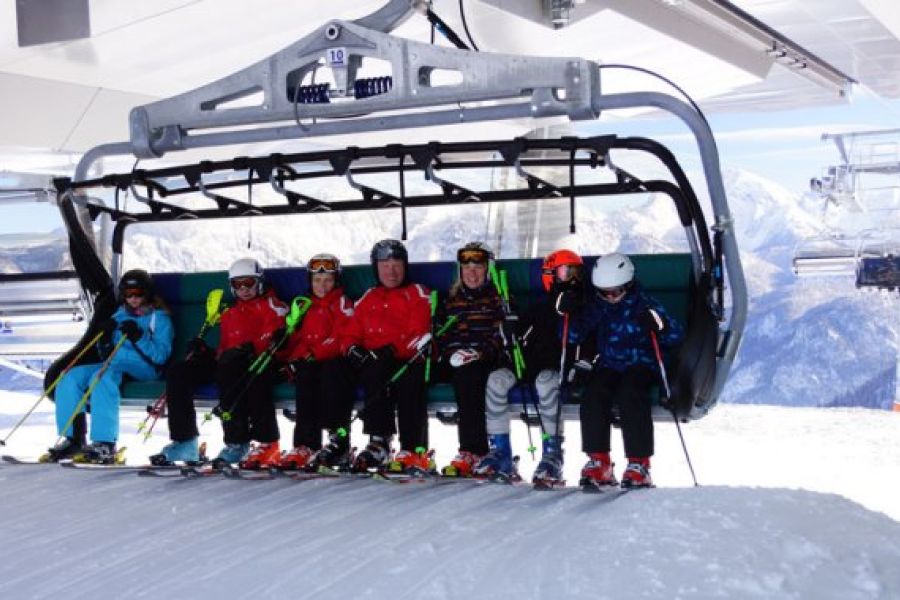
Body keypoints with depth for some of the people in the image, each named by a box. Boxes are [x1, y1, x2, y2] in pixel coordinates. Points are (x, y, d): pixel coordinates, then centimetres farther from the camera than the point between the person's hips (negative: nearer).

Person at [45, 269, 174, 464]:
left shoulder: (159, 318, 4)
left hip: (143, 367, -7)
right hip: (113, 365, 7)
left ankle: (105, 445, -42)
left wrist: (138, 337, -21)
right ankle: (71, 439, -13)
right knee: (71, 377, -14)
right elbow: (107, 354, 21)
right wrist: (106, 337, 0)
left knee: (102, 376, -35)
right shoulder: (120, 315, 22)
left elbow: (160, 356, -9)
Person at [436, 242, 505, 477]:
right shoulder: (452, 299, 23)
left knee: (465, 374, -37)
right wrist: (451, 352, -1)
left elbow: (502, 334, -2)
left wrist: (481, 351, -17)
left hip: (487, 360, -5)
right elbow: (443, 334, 20)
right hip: (455, 359, 5)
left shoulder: (497, 297, 9)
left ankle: (472, 452, -39)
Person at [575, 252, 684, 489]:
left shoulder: (643, 304, -4)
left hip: (640, 364, -3)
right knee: (594, 395, -26)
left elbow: (676, 335, -10)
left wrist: (658, 323, -31)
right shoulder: (596, 306, 6)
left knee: (629, 394, -33)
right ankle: (598, 462, -20)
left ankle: (639, 463, -28)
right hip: (608, 365, 3)